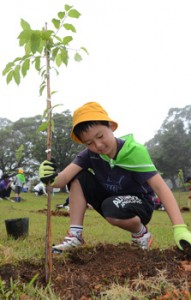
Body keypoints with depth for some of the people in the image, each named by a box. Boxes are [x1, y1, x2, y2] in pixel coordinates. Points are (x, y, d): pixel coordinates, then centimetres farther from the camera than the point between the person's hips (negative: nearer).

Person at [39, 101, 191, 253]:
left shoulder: (134, 151, -26)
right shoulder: (90, 153, -13)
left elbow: (160, 187, -31)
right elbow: (64, 178, -24)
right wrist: (51, 177, -50)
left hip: (139, 204, -4)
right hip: (111, 200, 5)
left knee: (112, 209, -37)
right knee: (78, 178, -15)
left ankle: (141, 233, -5)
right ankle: (75, 235, -11)